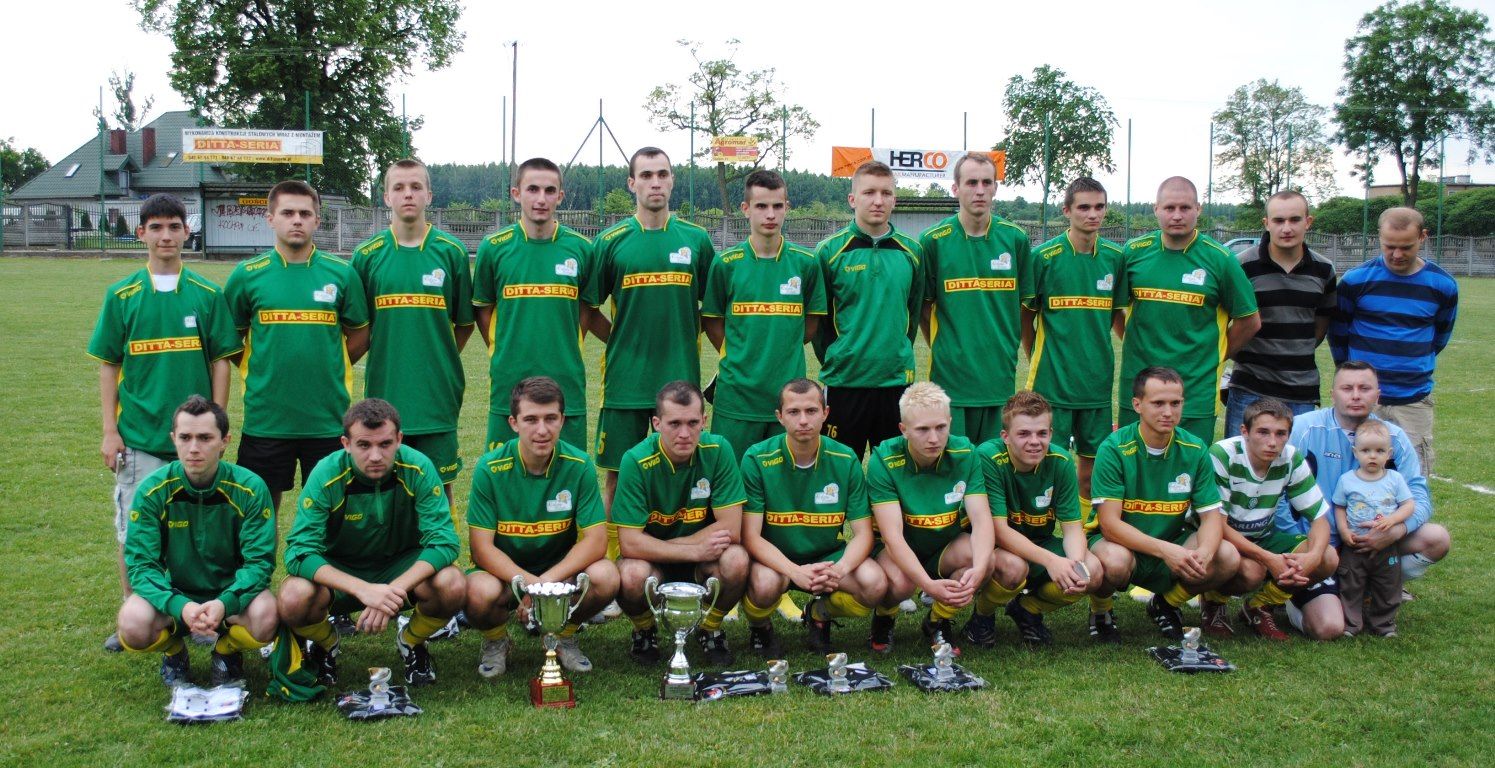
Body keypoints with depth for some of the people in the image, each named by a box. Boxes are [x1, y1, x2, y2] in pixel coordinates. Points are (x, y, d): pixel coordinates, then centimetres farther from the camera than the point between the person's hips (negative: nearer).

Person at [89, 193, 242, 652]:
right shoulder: (121, 296, 2)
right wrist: (109, 431, -1)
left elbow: (221, 361, 4)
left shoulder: (207, 294, 2)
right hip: (137, 437, 0)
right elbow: (108, 366, 4)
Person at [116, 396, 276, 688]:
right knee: (133, 622, -30)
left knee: (265, 618, -32)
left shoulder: (250, 488, -15)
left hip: (231, 595, -1)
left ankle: (227, 653, 5)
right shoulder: (152, 491, -12)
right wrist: (179, 606, -34)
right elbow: (140, 563, -15)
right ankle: (174, 653, 7)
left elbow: (259, 561, -15)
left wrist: (225, 603, -35)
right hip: (174, 595, 1)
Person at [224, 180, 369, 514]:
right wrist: (256, 370, 2)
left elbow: (360, 334, 12)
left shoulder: (341, 273, 2)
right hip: (265, 419, 0)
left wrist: (326, 370, 4)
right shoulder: (247, 275, 2)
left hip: (329, 419, 0)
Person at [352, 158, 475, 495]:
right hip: (385, 391, 1)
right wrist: (385, 361, 3)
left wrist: (440, 360, 4)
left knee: (439, 485, 6)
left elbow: (465, 323, 8)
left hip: (438, 395, -1)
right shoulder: (367, 255, 3)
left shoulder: (451, 251, 1)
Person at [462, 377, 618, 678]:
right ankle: (496, 641, 3)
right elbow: (481, 547, -15)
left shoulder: (579, 466, -12)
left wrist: (547, 582, -29)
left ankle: (564, 636, 5)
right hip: (504, 571, -1)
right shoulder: (490, 469, -14)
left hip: (562, 568, 2)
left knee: (605, 576, -28)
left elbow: (595, 539, -14)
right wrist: (528, 583, -32)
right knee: (480, 592, -35)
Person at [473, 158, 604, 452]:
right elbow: (482, 311, 9)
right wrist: (503, 354, 3)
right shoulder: (493, 247, 1)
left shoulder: (580, 248, 2)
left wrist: (564, 350, 5)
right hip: (509, 383, 0)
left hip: (567, 384, 1)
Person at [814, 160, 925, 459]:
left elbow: (914, 313, 15)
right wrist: (833, 362, -1)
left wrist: (900, 358, 10)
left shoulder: (912, 251, 6)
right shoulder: (829, 251, -3)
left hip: (897, 381, 3)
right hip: (843, 382, -3)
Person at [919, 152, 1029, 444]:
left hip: (1000, 374, 3)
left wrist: (1008, 347, 10)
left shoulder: (1015, 239, 4)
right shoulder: (934, 240, -3)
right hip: (951, 373, -2)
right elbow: (923, 307, 4)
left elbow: (1023, 303, 13)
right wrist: (943, 348, 1)